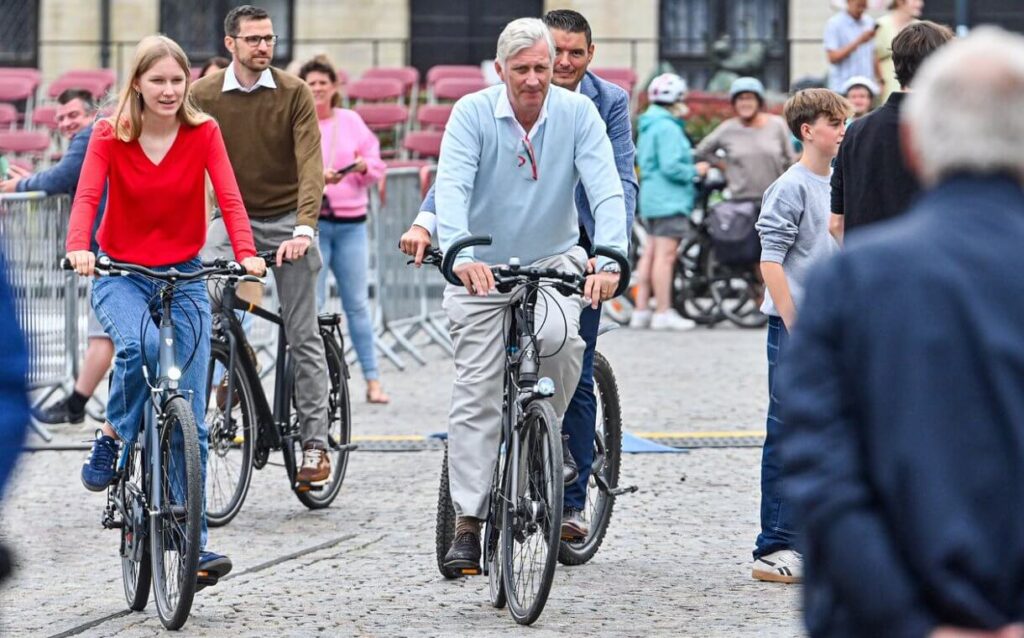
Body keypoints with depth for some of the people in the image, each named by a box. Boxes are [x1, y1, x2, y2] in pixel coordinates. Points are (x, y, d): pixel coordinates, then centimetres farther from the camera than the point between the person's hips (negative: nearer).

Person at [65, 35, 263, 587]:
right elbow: (87, 195, -18)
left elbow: (229, 196, -13)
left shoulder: (203, 133, -4)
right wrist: (78, 248, -38)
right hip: (121, 274, -1)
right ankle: (112, 438, -10)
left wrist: (246, 253, -31)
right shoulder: (109, 135, -6)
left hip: (184, 277, 1)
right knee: (138, 346, -37)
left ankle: (193, 543, 1)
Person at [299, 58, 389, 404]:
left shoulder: (352, 122, 12)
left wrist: (365, 166, -9)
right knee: (310, 303, -4)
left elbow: (377, 164, 14)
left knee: (358, 303, 3)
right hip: (309, 220, -2)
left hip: (351, 221, 3)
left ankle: (372, 380, 5)